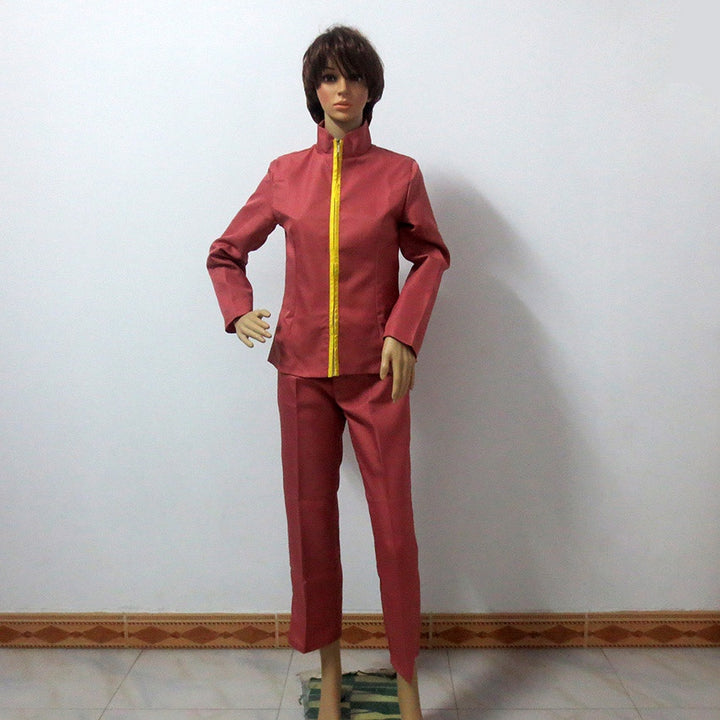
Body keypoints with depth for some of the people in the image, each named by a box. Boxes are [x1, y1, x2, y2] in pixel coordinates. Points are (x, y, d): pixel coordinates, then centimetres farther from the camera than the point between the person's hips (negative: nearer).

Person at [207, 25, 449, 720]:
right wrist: (239, 311, -4)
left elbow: (430, 255, 9)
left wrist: (404, 331, -6)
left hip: (377, 371, -1)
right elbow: (226, 252, 14)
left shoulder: (399, 173, 1)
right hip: (303, 369, 2)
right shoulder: (285, 174, 5)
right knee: (310, 519, 9)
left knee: (394, 524, 1)